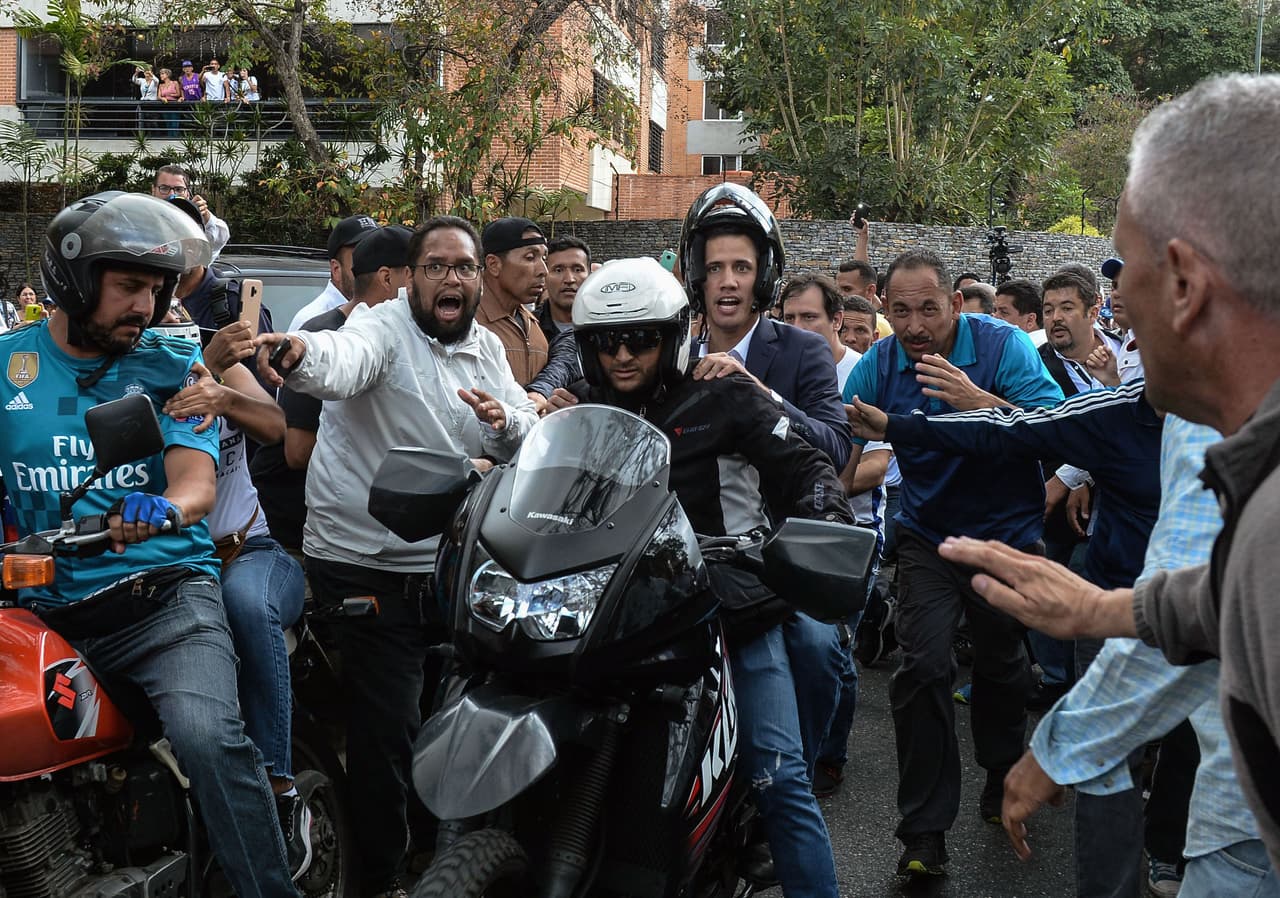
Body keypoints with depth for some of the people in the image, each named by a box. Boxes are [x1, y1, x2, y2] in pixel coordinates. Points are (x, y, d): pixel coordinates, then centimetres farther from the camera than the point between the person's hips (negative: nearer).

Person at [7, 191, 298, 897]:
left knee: (209, 736, -28)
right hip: (45, 609, 2)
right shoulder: (11, 360, 10)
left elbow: (197, 482, -5)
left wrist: (165, 507, -28)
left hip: (164, 594, -2)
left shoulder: (172, 366, 7)